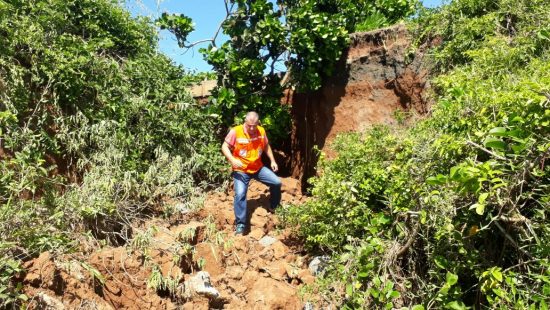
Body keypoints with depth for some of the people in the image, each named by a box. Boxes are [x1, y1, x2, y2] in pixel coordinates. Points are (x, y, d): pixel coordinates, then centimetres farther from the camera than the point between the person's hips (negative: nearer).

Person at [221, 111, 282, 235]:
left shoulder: (261, 131, -1)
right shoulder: (235, 131, -15)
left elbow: (266, 146, 15)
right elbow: (224, 147, -13)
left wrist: (272, 160, 8)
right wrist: (232, 160, -29)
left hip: (258, 168, 5)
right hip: (241, 170, -4)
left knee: (276, 183, 0)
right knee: (240, 194, -20)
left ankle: (274, 207, 26)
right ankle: (240, 225, -8)